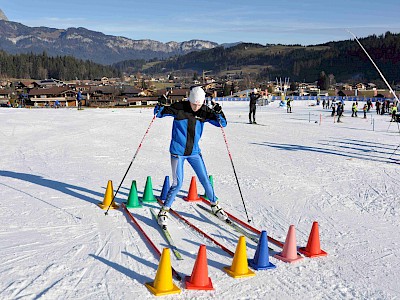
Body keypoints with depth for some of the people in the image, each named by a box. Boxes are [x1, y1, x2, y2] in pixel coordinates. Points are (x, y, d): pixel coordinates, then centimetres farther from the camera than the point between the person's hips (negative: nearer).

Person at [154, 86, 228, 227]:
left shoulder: (205, 111, -4)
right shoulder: (179, 108, -13)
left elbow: (222, 123, -2)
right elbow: (159, 113, -3)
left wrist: (218, 113, -22)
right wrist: (160, 107, -26)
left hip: (194, 152, 4)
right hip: (178, 152, -3)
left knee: (205, 180, 9)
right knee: (177, 184, -6)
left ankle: (215, 206, 30)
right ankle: (164, 211, 11)